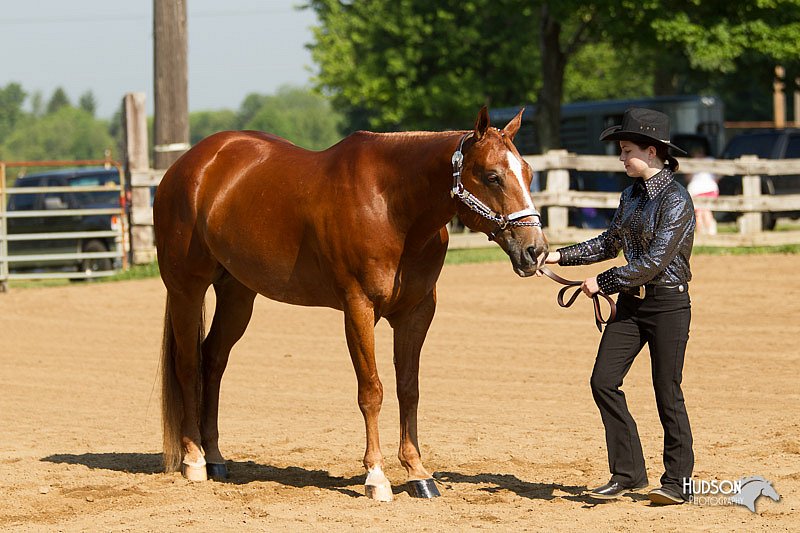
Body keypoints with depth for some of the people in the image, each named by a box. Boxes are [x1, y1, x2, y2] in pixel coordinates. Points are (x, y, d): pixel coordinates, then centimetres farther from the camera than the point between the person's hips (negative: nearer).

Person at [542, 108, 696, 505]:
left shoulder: (676, 200, -16)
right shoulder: (631, 195, 9)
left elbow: (654, 261, -21)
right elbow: (610, 244, 20)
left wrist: (603, 282, -15)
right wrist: (559, 257, 11)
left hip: (667, 304, -8)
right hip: (630, 303, 8)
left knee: (667, 391, -3)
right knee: (603, 381, 1)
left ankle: (678, 482, 7)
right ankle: (628, 473, 9)